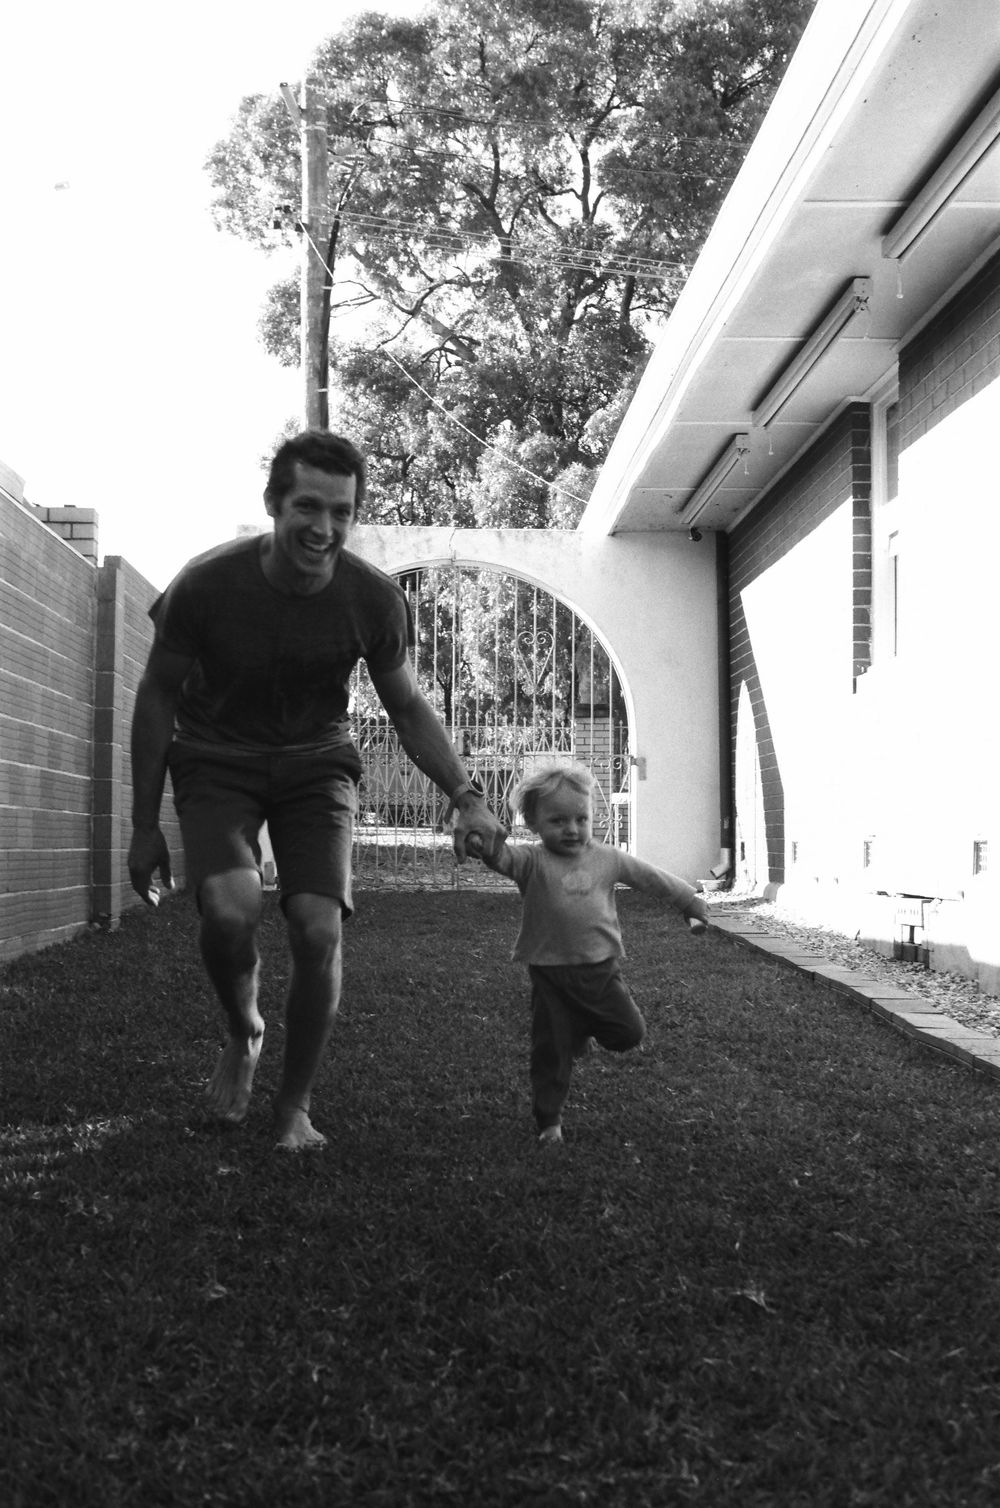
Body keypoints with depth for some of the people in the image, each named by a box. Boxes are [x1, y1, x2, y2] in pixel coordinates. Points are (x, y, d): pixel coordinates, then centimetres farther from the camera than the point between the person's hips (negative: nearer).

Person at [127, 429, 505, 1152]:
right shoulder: (206, 585, -20)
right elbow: (158, 697, -6)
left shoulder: (376, 600, -15)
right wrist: (146, 825, -3)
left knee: (319, 930, -14)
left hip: (316, 764, 1)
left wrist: (466, 796, -13)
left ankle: (295, 1106, 9)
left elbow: (409, 708, 1)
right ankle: (244, 1032, 8)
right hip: (216, 762, -1)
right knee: (231, 908, -26)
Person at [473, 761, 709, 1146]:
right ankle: (548, 1119, 20)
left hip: (601, 967, 3)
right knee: (551, 1050, 2)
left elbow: (652, 878, 11)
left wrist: (692, 904, 17)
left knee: (630, 1032, 3)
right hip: (550, 973, -3)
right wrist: (490, 848, -54)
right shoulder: (533, 861, -9)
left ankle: (584, 1027, 33)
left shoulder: (608, 858, 2)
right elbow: (506, 858, -31)